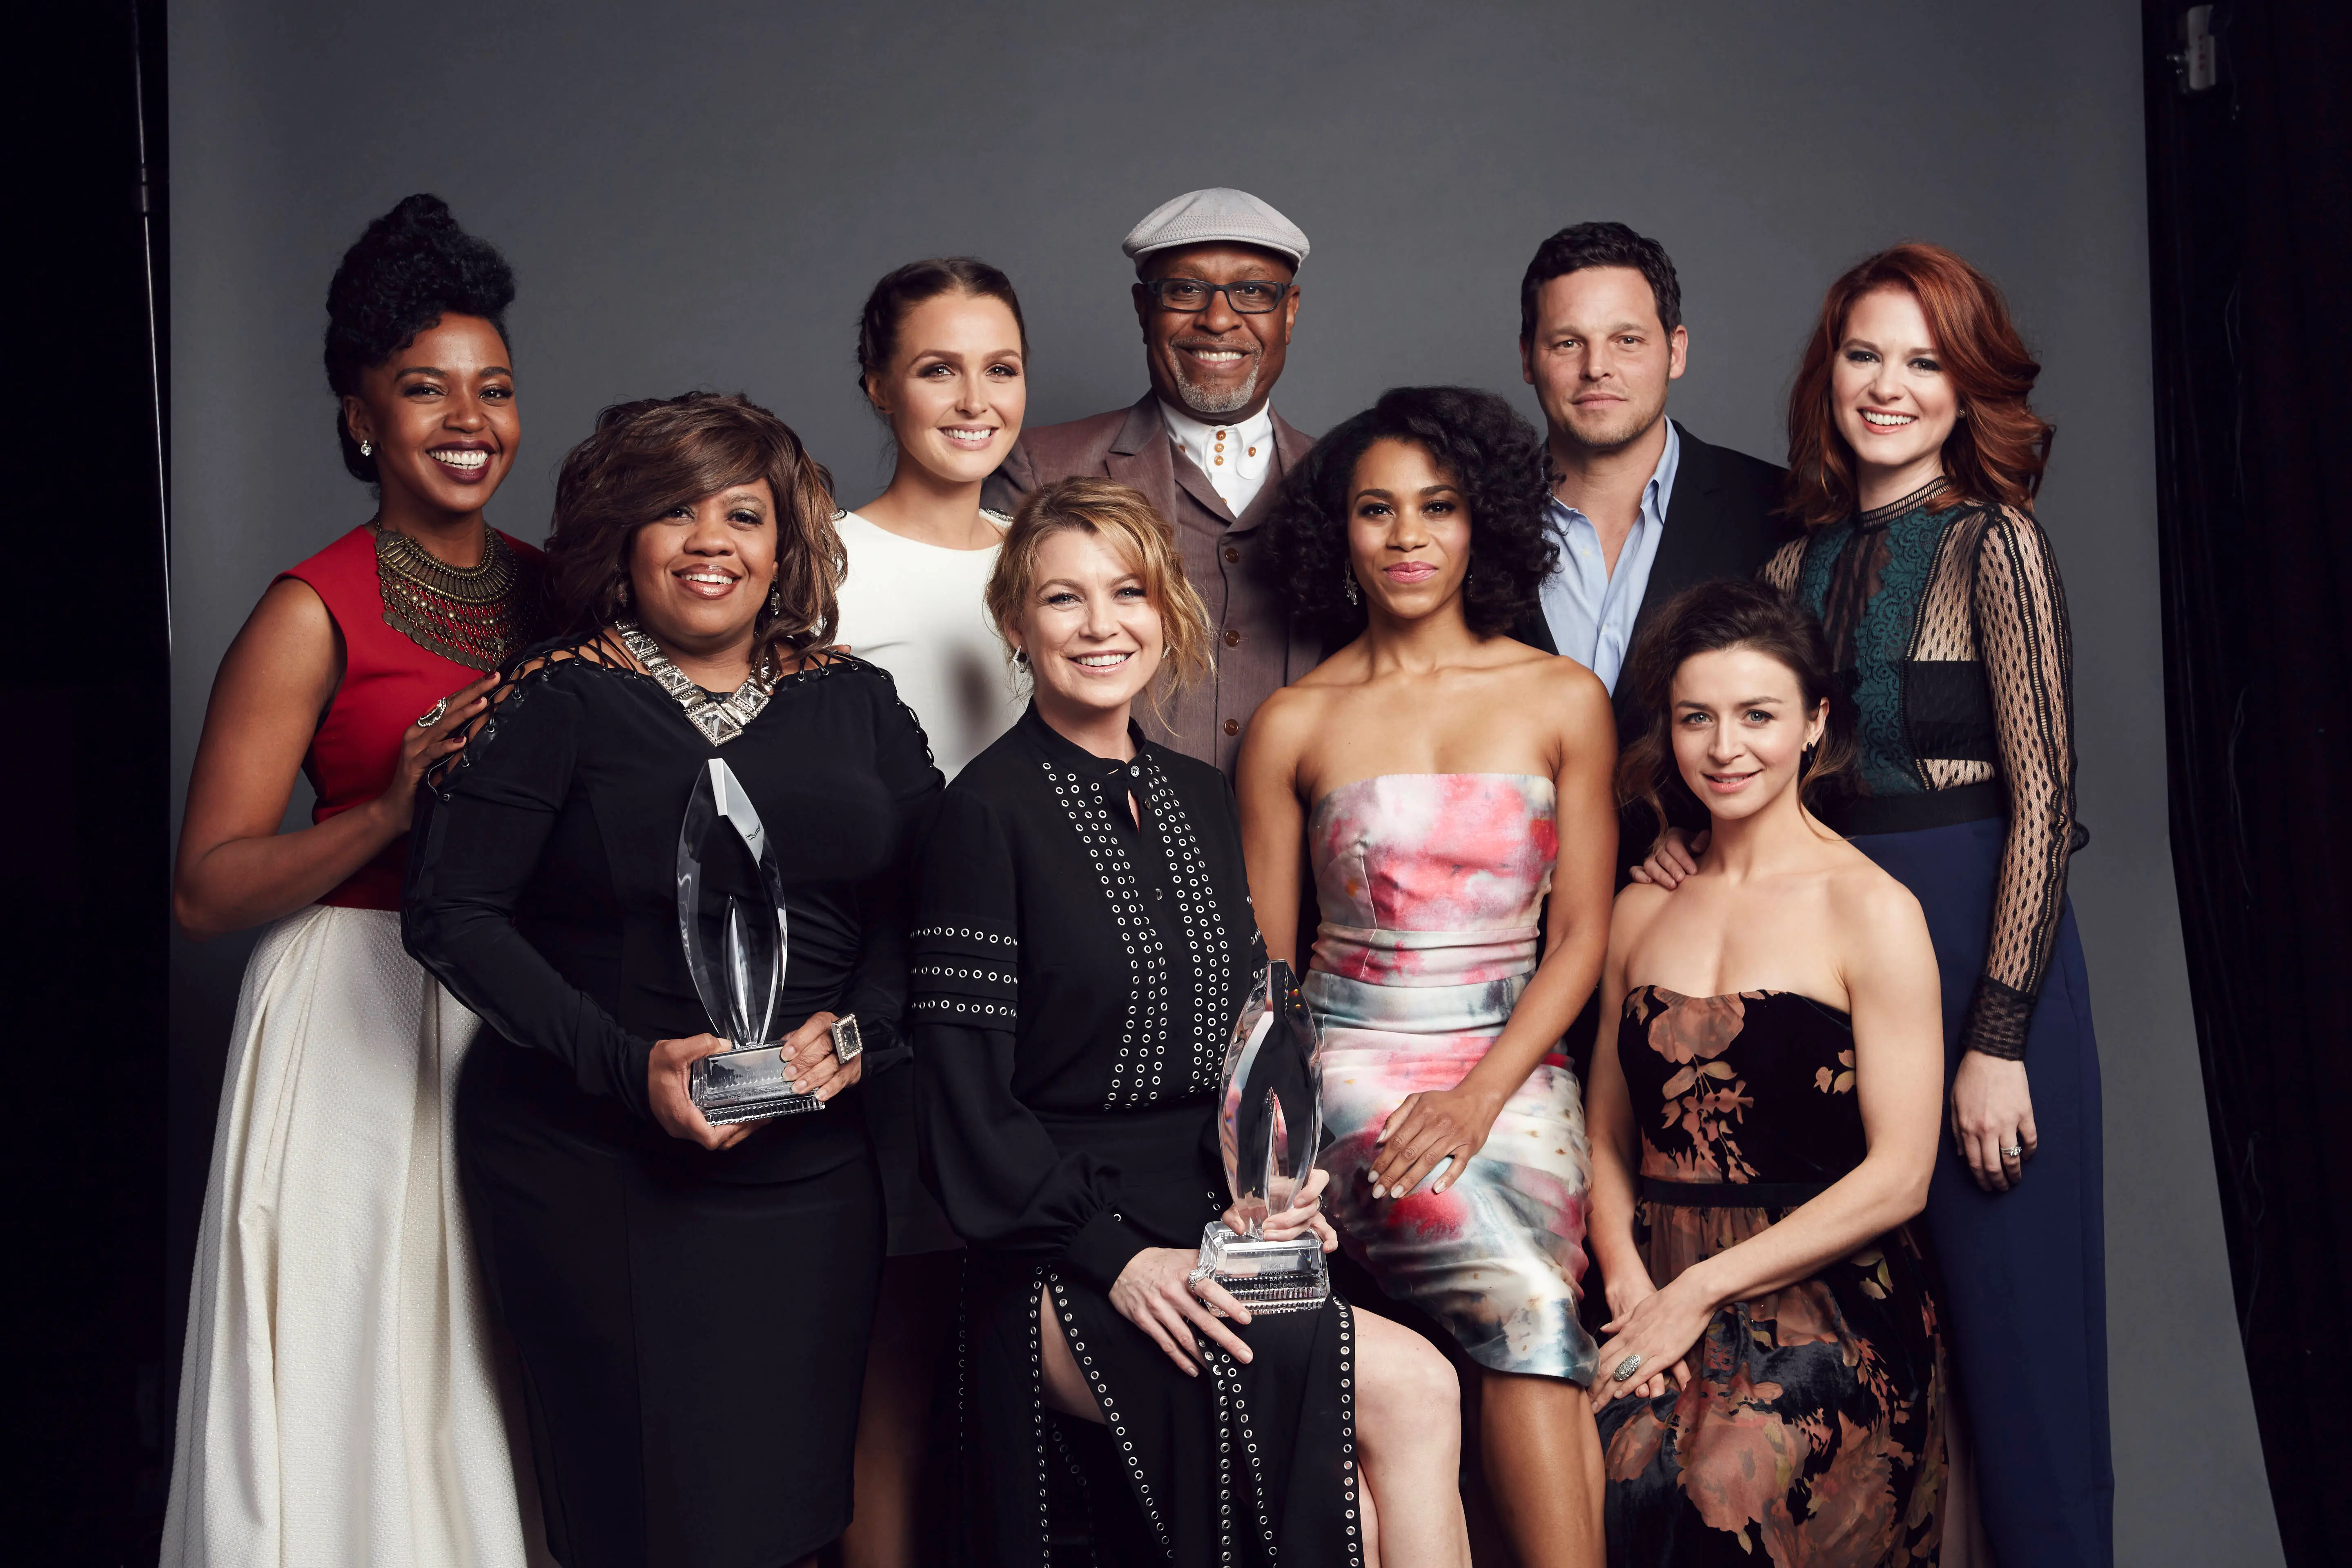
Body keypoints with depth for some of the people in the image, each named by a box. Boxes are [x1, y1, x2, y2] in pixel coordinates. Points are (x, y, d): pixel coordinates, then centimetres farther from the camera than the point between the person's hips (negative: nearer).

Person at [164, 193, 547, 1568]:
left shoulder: (556, 592, 8)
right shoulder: (315, 614, -8)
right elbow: (206, 890, -10)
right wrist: (394, 807, -22)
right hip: (361, 1027, -5)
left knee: (503, 1386, 13)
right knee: (364, 1379, 3)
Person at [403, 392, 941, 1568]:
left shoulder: (855, 703, 9)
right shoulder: (557, 702, -2)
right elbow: (449, 911, -7)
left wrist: (861, 1031, -10)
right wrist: (629, 1064, -16)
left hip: (812, 1157, 3)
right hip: (598, 1172, -3)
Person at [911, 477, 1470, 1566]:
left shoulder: (1201, 799, 13)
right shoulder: (992, 809, -6)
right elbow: (966, 1094, -10)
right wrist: (1113, 1253, -16)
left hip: (1215, 1238, 5)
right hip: (1063, 1268, -5)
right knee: (1412, 1393, -21)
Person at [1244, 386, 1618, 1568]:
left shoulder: (1561, 699, 8)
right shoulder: (1293, 724, 6)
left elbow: (1582, 929, 5)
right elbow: (1261, 958, 9)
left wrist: (1479, 1097, -8)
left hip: (1516, 1071, 2)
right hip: (1352, 1068, -1)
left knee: (1521, 1338, -23)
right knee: (1527, 1307, -25)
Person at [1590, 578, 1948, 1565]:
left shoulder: (1872, 910, -3)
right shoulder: (1641, 909, 14)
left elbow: (1898, 1176, -7)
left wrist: (1700, 1290, -10)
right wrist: (1628, 1284, -4)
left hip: (1827, 1306, -3)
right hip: (1655, 1292, 4)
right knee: (1597, 1473, -25)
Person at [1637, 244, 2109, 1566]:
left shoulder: (1993, 542, -8)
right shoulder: (1803, 564, 9)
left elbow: (2042, 795, -12)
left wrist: (1997, 1038, -16)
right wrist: (1690, 842, -4)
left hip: (1979, 949, -6)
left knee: (2008, 1317, 4)